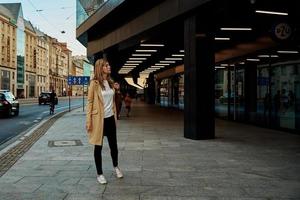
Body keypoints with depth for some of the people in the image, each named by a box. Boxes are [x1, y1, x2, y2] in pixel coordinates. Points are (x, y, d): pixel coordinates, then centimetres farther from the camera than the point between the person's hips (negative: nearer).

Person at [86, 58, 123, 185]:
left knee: (113, 145, 14)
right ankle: (99, 174, 20)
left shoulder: (110, 82, 9)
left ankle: (116, 167, 37)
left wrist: (115, 116, 15)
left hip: (110, 118, 5)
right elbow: (89, 102, -9)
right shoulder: (94, 83, -9)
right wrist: (88, 121, -14)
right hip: (99, 119, -5)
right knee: (98, 147, 7)